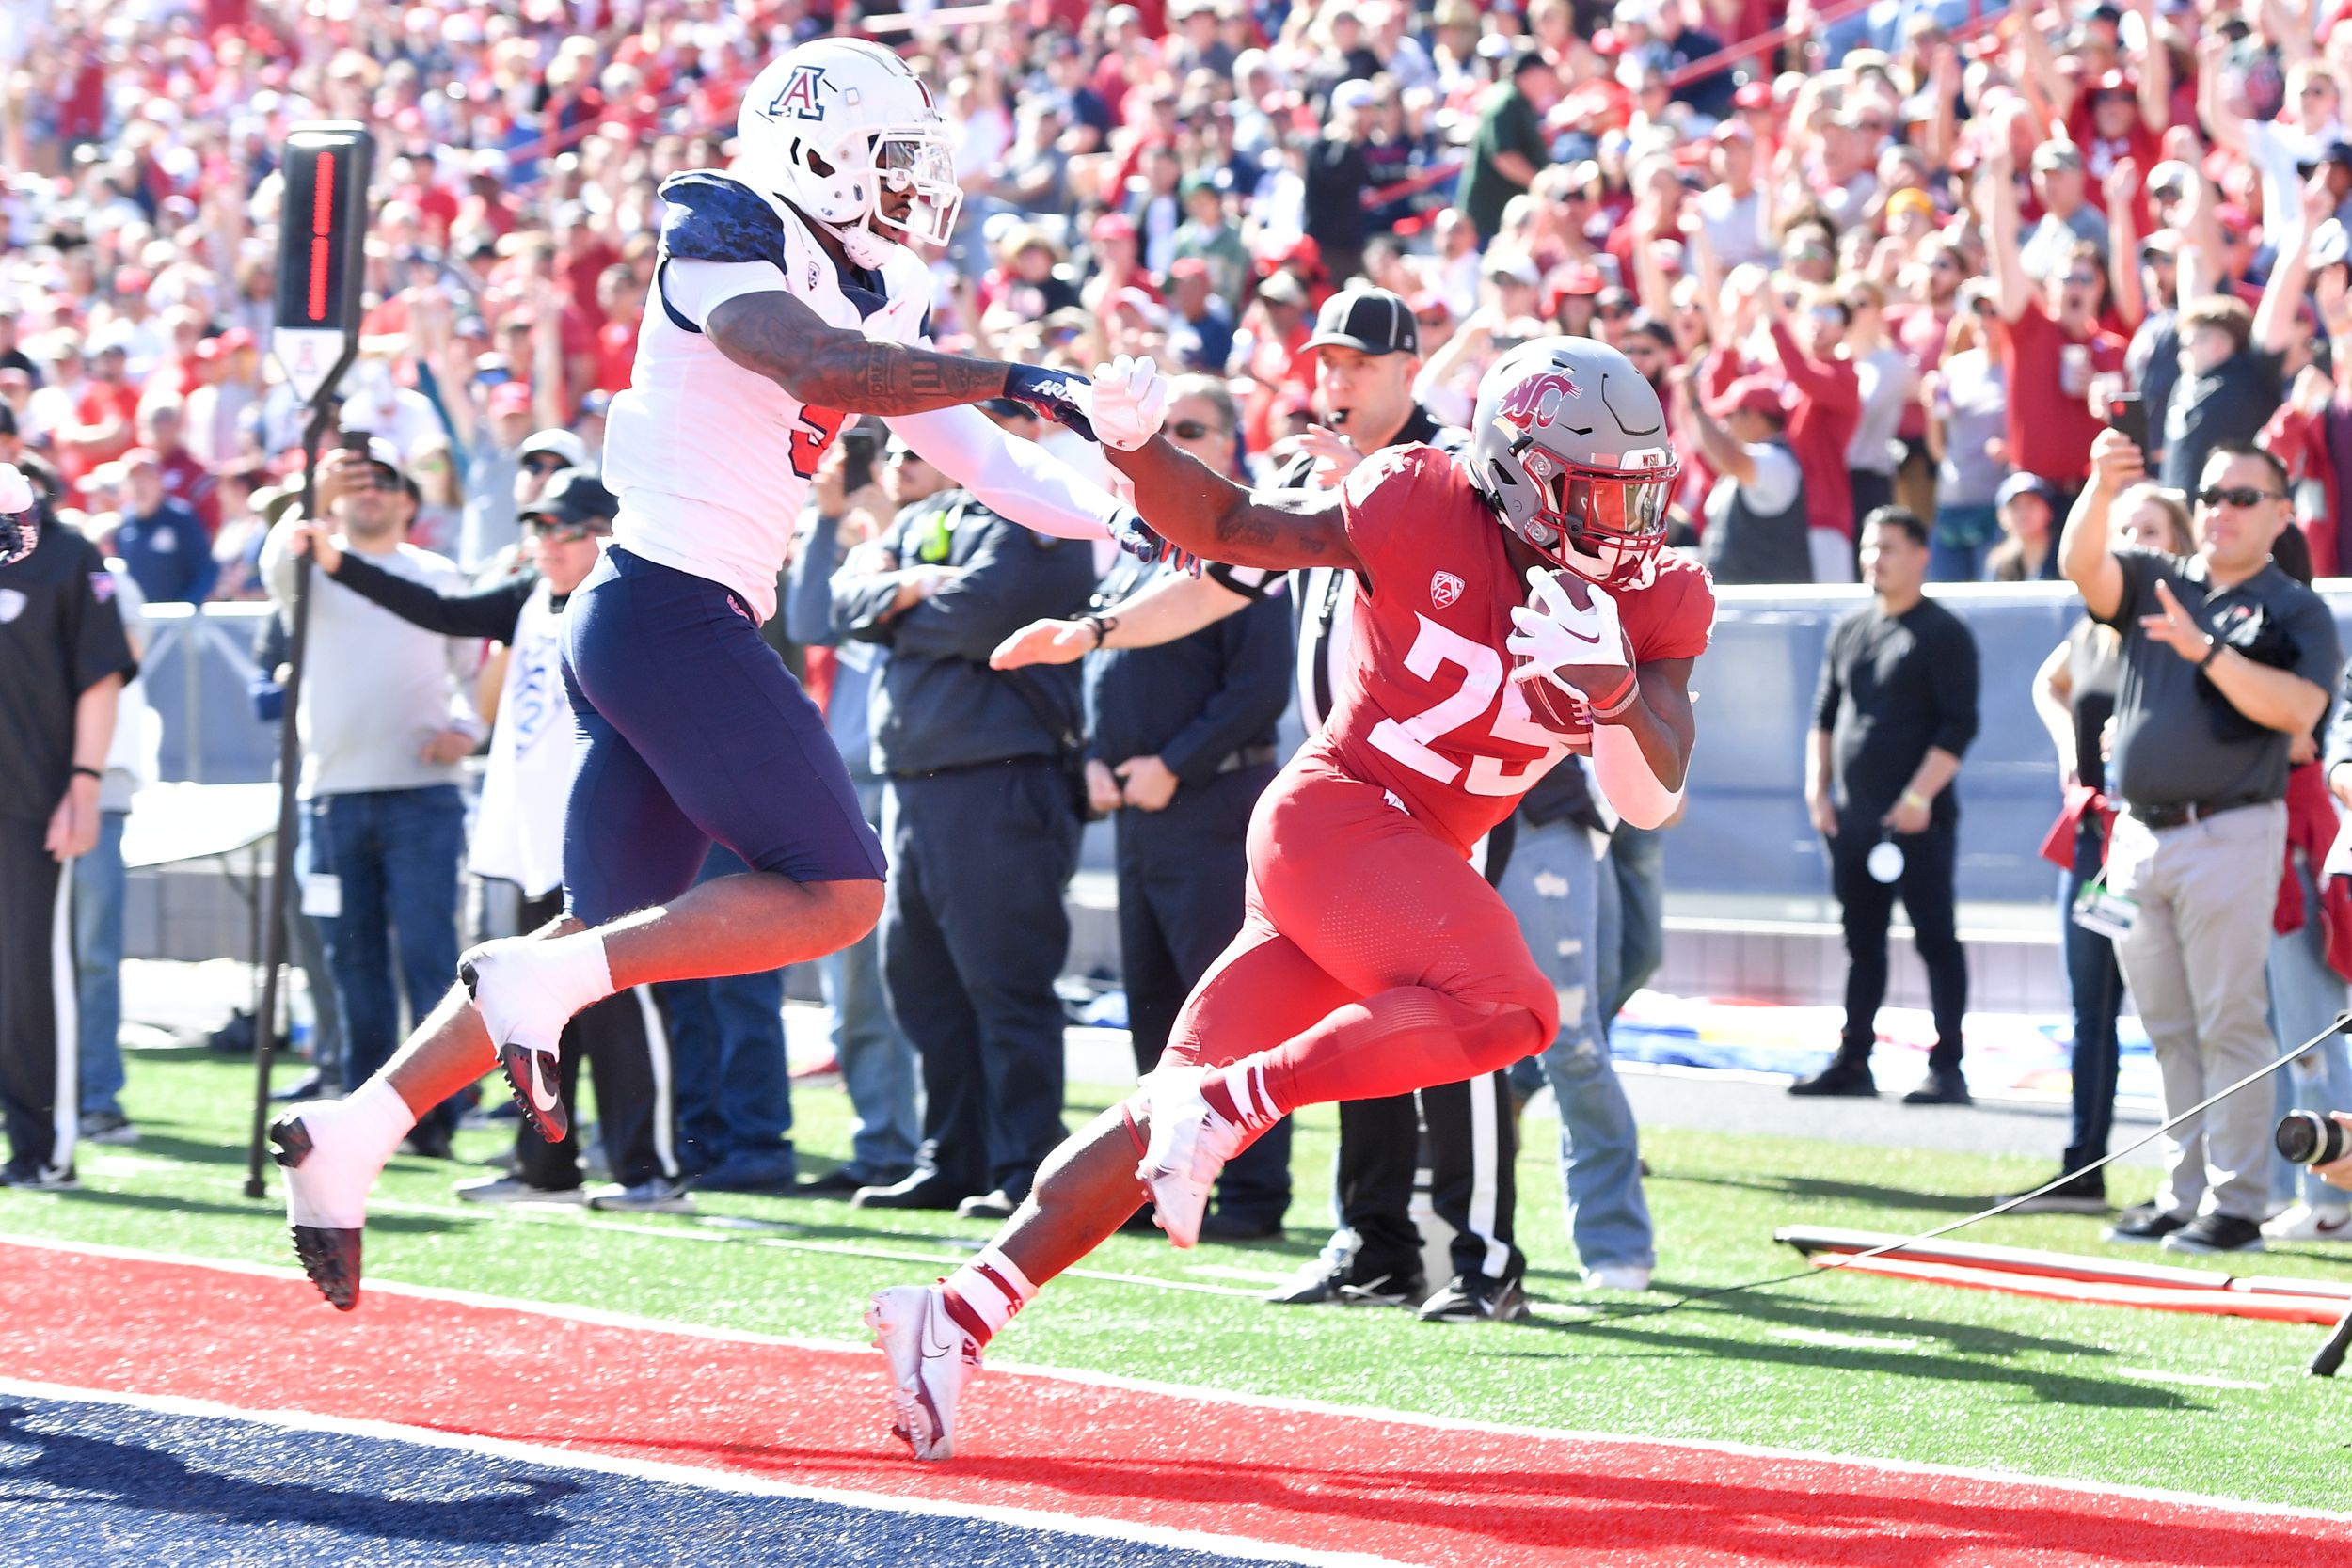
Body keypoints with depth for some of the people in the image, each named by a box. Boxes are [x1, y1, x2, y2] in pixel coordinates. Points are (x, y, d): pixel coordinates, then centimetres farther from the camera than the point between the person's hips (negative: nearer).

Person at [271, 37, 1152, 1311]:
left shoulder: (866, 293, 18)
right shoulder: (726, 244, -9)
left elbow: (969, 453, 24)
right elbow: (815, 366, -28)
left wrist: (1109, 516, 13)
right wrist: (1011, 380, -27)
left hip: (634, 628, 10)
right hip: (670, 612, -10)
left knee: (610, 940, 11)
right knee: (836, 894, -12)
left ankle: (350, 1135, 9)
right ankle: (543, 981, -14)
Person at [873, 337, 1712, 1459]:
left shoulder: (1653, 602, 3)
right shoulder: (1418, 508, -10)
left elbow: (1648, 802, -3)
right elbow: (1224, 528, 2)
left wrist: (1612, 691, -22)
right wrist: (1135, 447, -18)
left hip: (1422, 859, 6)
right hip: (1334, 812, -6)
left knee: (1180, 1109, 2)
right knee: (1507, 1007, -29)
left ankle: (957, 1313, 3)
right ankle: (1223, 1105, -22)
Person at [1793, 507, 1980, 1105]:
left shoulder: (1943, 634, -5)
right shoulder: (1848, 631, 14)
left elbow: (1958, 727, -11)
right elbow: (1824, 717, 20)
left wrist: (1919, 797, -18)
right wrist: (1817, 787, 7)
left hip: (1918, 819, -7)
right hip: (1851, 819, 7)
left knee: (1936, 939, -6)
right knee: (1861, 941, 11)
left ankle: (1946, 1068, -6)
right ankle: (1852, 1061, 16)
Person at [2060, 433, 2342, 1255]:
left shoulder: (2296, 612, 2)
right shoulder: (2156, 584, 14)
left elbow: (2298, 710, -14)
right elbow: (2081, 564, -5)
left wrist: (2208, 650, -22)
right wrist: (2100, 489, -24)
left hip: (2228, 837, -5)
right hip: (2138, 837, 5)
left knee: (2229, 1024, -6)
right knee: (2169, 1029, 9)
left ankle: (2236, 1203, -6)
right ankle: (2183, 1194, 14)